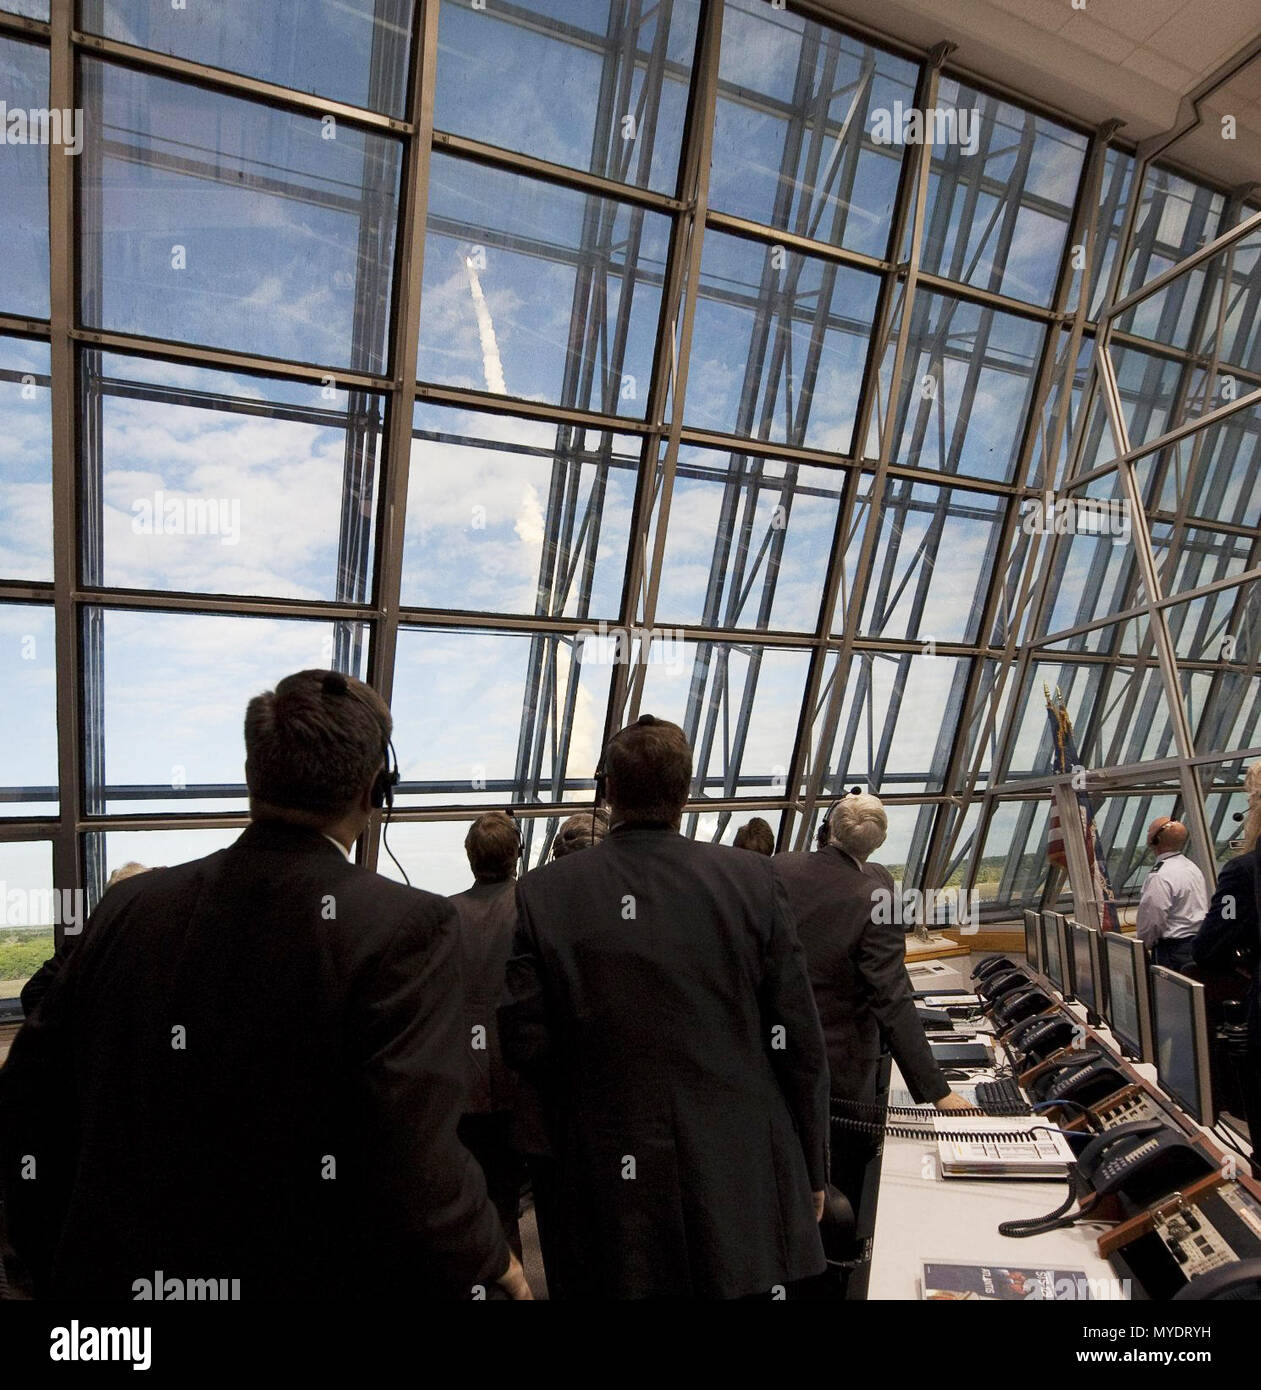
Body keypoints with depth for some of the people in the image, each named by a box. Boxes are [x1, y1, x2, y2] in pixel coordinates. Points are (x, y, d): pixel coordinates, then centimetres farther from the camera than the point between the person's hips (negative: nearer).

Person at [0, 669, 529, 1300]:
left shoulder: (129, 907, -9)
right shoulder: (408, 927, -25)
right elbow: (416, 1174, -29)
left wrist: (59, 1269, 14)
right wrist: (493, 1265, -8)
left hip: (121, 1273, 4)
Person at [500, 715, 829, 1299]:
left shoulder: (545, 892, -11)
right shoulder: (750, 879, -11)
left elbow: (525, 1042, -8)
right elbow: (798, 1041, -7)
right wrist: (810, 1172, 6)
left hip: (613, 1191, 0)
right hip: (742, 1184, 1)